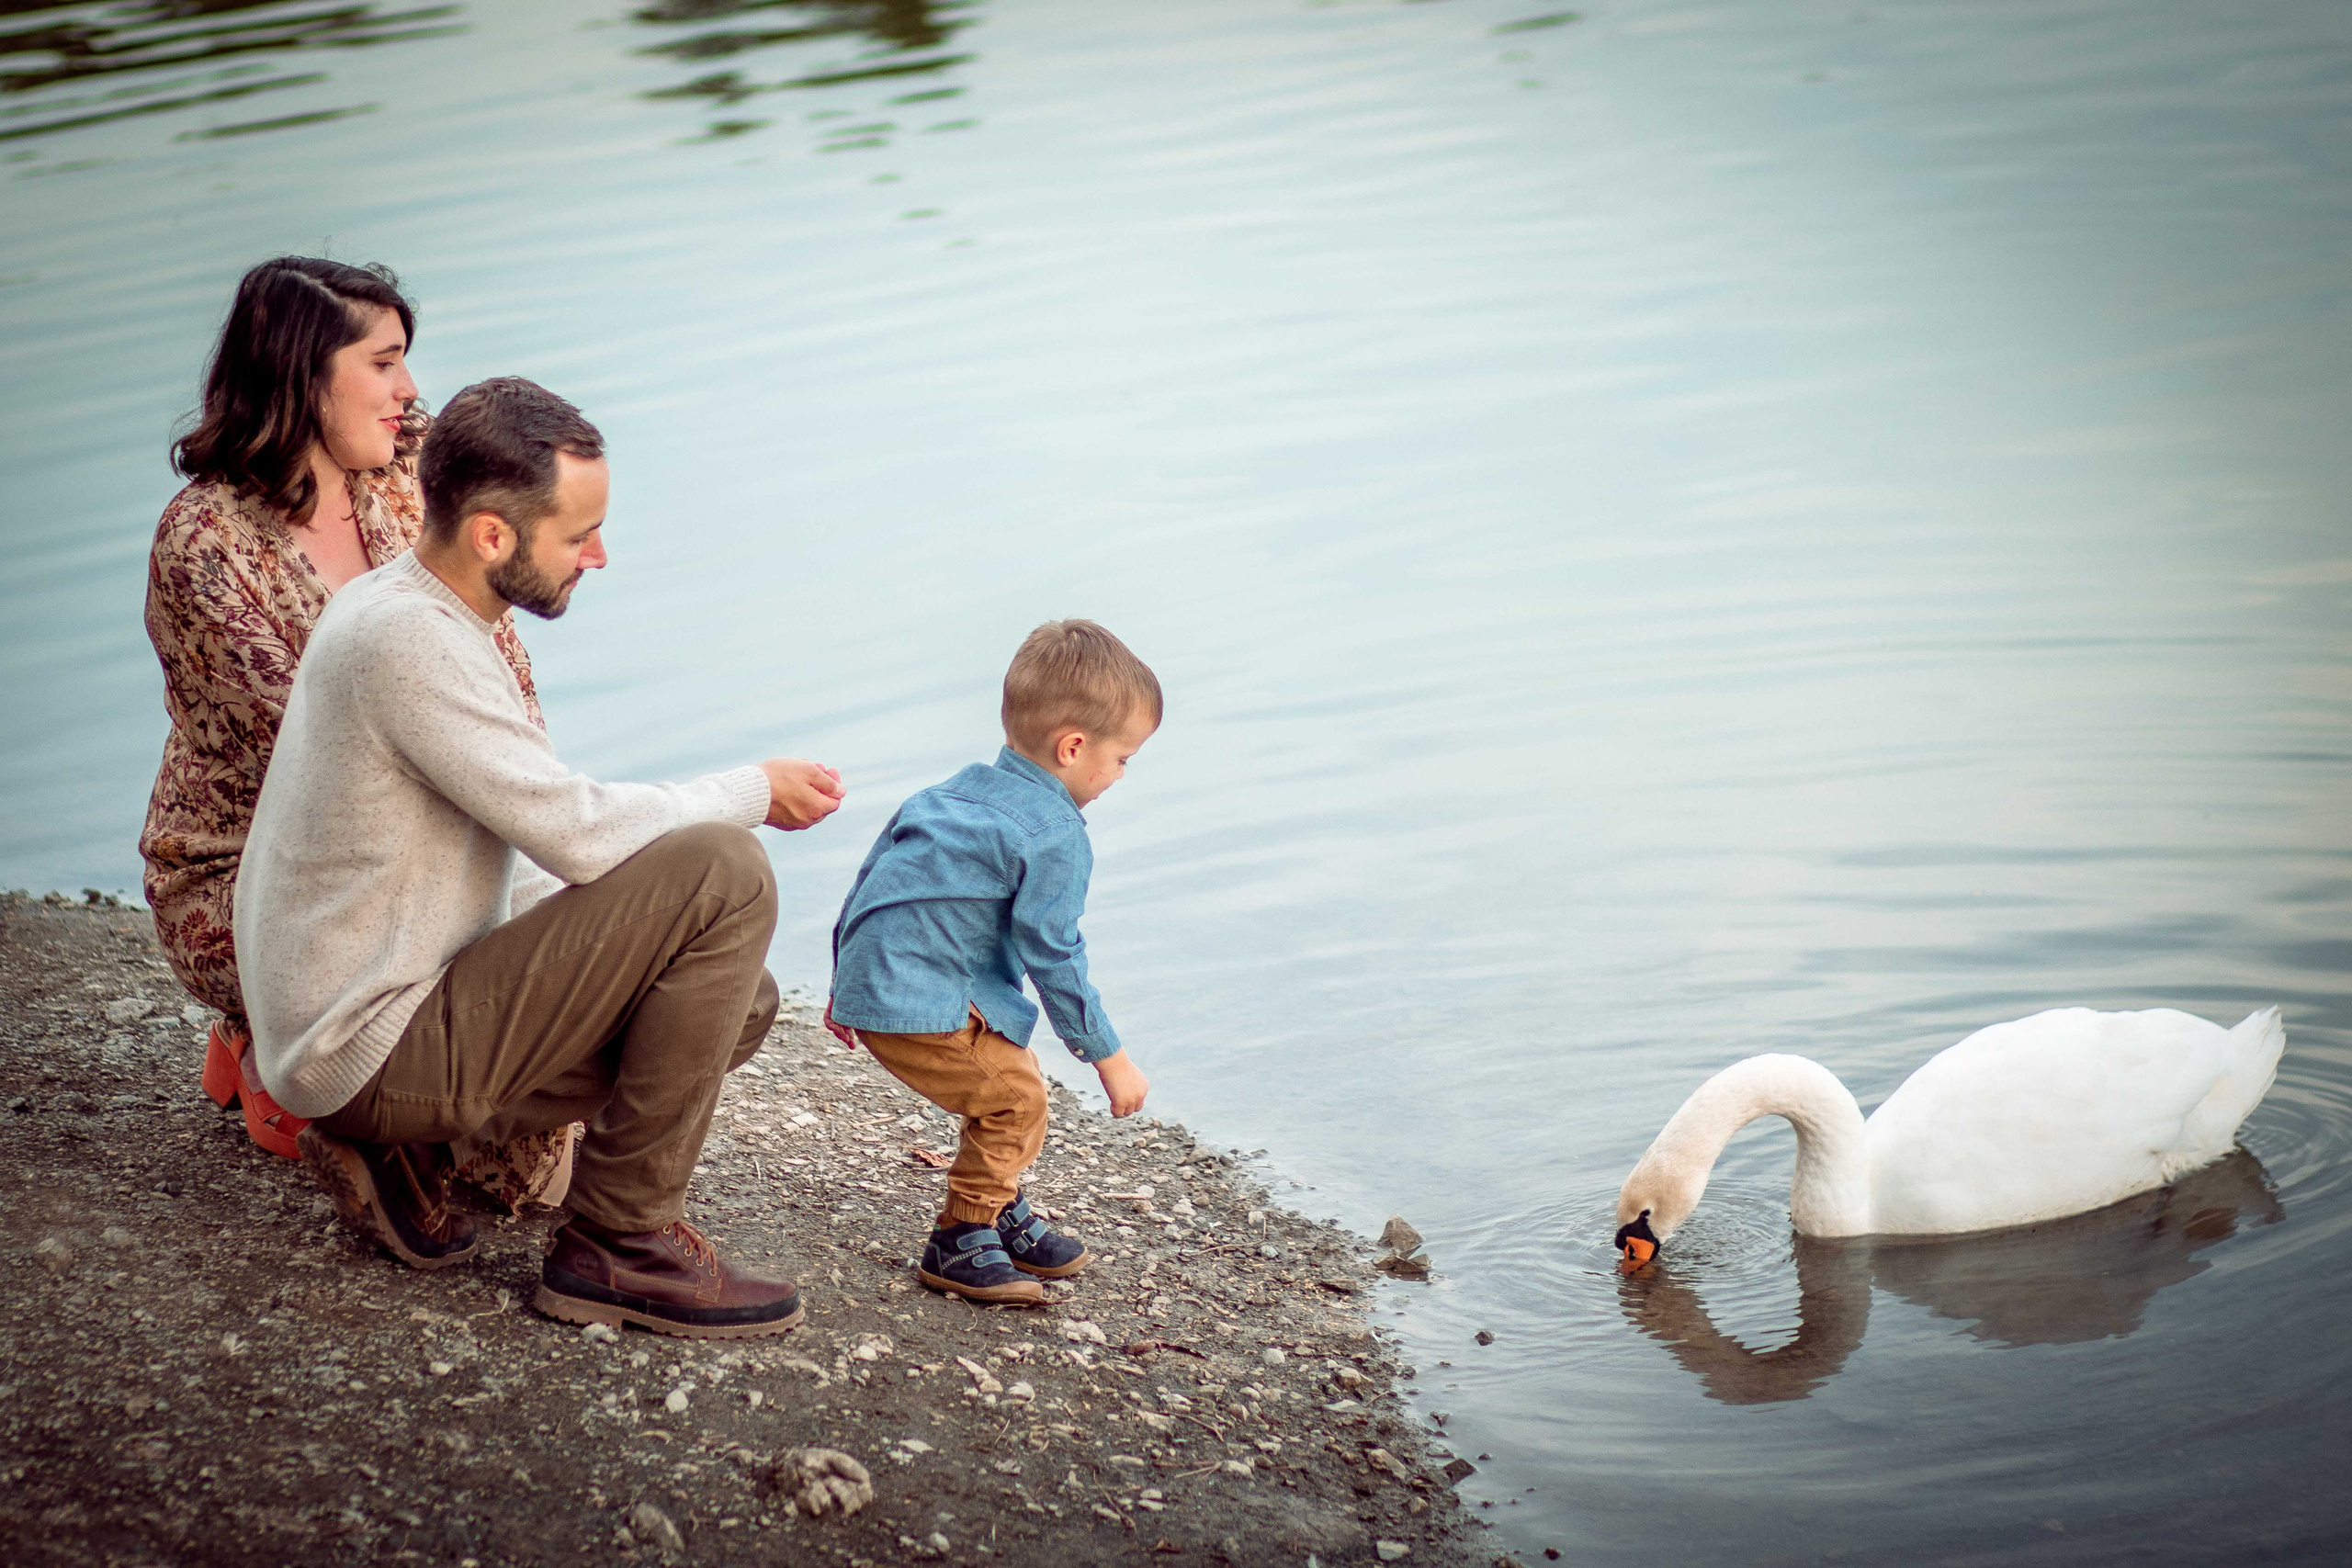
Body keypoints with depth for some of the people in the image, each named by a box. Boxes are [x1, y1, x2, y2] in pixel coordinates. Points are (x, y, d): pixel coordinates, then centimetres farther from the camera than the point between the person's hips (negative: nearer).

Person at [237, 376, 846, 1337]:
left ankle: (397, 1146, 10)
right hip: (372, 1047, -10)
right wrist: (756, 791, -7)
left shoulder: (408, 613, 11)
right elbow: (579, 831, -22)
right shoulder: (406, 639, -21)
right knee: (725, 873, -19)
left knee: (740, 1001, 13)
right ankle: (621, 1244, -11)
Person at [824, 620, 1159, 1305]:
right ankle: (961, 1241, 4)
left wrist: (848, 981, 31)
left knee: (1011, 1071, 21)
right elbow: (1053, 955, -12)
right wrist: (1109, 1057, -3)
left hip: (870, 981, 10)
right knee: (1013, 1097, -5)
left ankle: (1003, 1217, 33)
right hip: (921, 1006, -10)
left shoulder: (960, 792, 17)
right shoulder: (1054, 836, -12)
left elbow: (872, 874, 22)